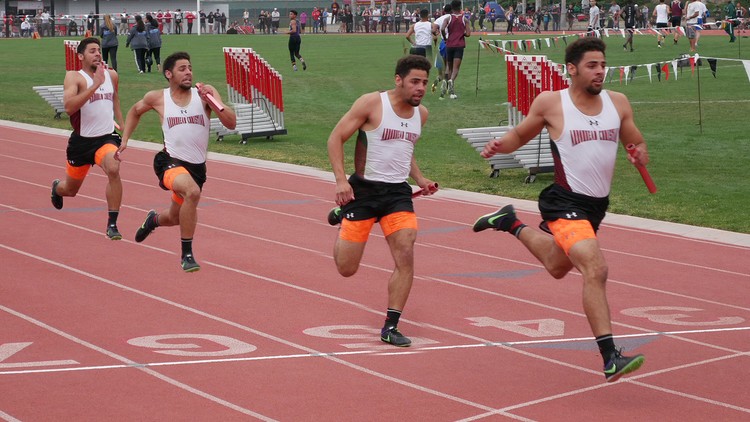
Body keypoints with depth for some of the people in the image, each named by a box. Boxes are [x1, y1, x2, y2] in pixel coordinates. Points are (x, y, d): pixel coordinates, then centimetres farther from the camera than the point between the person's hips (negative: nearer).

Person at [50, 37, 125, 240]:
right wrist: (95, 85, -33)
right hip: (81, 140, -2)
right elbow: (69, 106, -30)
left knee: (113, 170, -31)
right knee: (71, 189, 15)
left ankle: (112, 224, -22)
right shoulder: (74, 77, -12)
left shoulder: (112, 75, 5)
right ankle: (56, 188, 56)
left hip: (107, 137, 2)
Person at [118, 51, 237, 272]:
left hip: (197, 166, 4)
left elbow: (231, 123, -9)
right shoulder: (157, 98, 0)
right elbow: (135, 111, 21)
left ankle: (153, 219, 61)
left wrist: (211, 101, -20)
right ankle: (187, 254, -22)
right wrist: (124, 140, 16)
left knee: (177, 217, 22)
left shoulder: (206, 92, -2)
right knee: (192, 191, -35)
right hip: (170, 162, -3)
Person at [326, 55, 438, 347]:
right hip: (363, 189, -4)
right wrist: (340, 179, -19)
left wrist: (419, 179, 12)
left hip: (398, 192, 4)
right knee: (347, 268, 2)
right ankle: (341, 217, 36)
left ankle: (390, 327, -3)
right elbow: (336, 138, -8)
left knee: (406, 256, -15)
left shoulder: (421, 114, 9)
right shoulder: (372, 103, -11)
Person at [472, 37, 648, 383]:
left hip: (596, 205, 7)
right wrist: (500, 145, -14)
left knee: (557, 267, 27)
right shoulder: (550, 103, -8)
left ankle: (510, 224, 51)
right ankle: (610, 359, -24)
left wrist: (641, 155, -11)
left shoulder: (618, 103, 3)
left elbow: (637, 144, 13)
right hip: (565, 202, -7)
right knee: (595, 269, -25)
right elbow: (521, 135, 7)